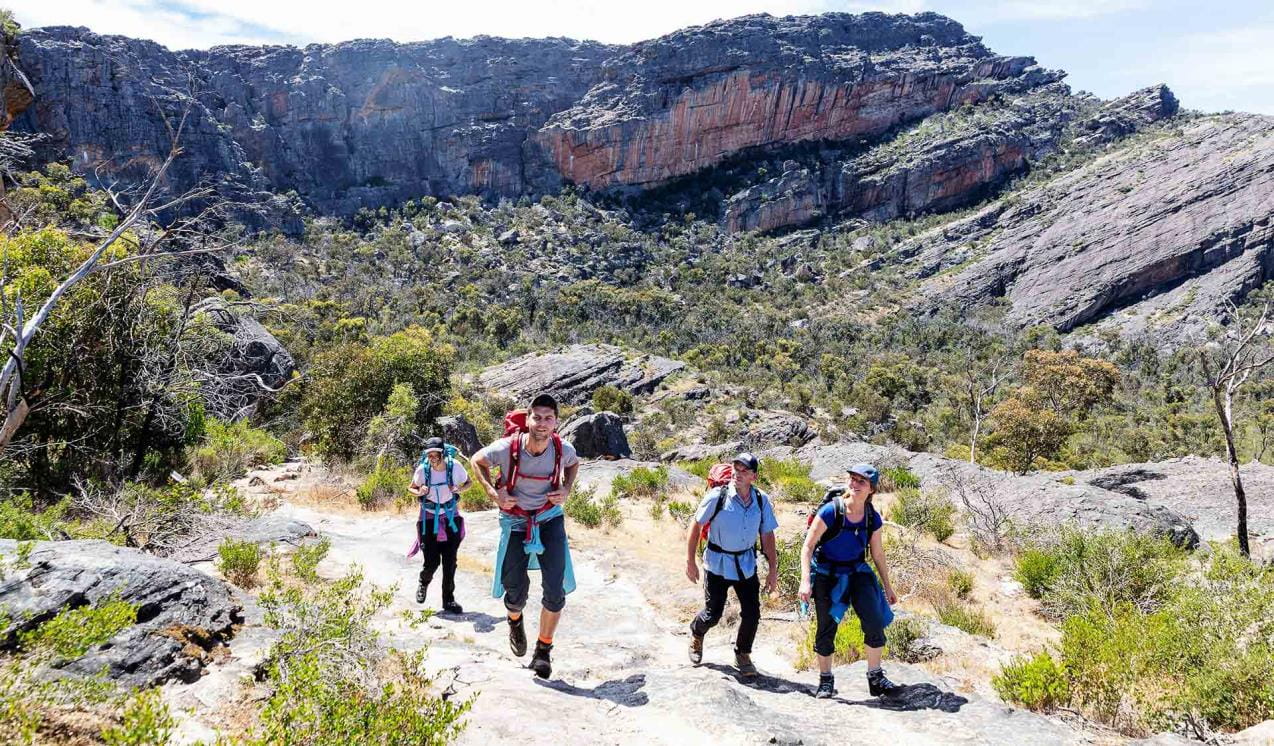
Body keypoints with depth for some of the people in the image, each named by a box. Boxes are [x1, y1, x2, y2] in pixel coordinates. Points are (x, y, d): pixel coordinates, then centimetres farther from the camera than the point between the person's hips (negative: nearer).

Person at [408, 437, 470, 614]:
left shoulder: (455, 466, -14)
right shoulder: (422, 469, -15)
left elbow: (468, 482, 4)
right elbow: (411, 488, 3)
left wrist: (459, 489, -18)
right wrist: (419, 492, -20)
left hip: (451, 518, 1)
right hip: (429, 518, -1)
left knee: (450, 562, 2)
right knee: (432, 561, -2)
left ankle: (449, 601, 16)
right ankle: (424, 583, 33)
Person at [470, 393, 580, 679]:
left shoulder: (563, 449, -15)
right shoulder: (508, 448, -22)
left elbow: (573, 463, 12)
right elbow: (477, 461, -1)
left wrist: (566, 489, -5)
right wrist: (493, 493, -12)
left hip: (549, 519, 1)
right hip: (515, 522, -1)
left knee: (555, 591, -10)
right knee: (516, 593, 3)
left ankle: (543, 651, 11)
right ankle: (515, 621, 43)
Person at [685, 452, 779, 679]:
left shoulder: (762, 501, -6)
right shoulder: (717, 496, -17)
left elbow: (767, 535, 4)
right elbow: (696, 526, -8)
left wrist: (773, 570, 4)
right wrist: (690, 561, -8)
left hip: (746, 564, 3)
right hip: (717, 564, -3)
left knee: (752, 614, 2)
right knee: (713, 614, 3)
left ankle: (742, 655, 27)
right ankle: (696, 634, 38)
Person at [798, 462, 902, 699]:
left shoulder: (873, 519, -7)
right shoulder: (831, 511, -20)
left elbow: (878, 554, 8)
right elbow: (808, 546, -15)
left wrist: (888, 586, 15)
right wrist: (805, 580, -22)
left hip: (857, 572, 3)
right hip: (826, 575, -3)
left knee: (875, 621, -11)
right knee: (826, 628, 4)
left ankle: (875, 678, 5)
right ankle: (826, 680, 22)